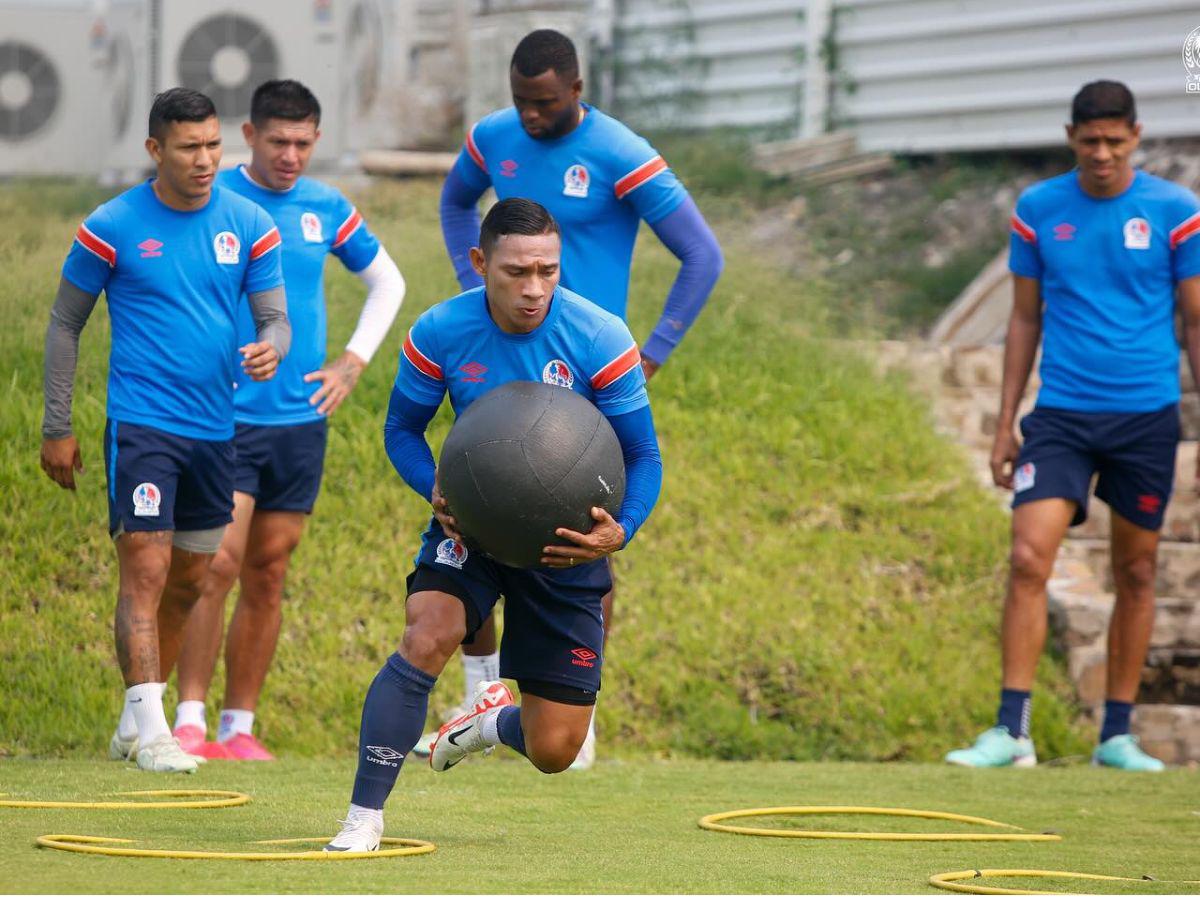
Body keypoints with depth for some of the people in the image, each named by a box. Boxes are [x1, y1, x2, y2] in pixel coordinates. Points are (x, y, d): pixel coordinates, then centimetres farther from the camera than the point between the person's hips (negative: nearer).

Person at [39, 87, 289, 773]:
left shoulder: (250, 225, 3)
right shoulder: (112, 227, -6)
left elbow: (276, 318, 6)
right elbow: (65, 324, 3)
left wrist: (271, 350, -19)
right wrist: (58, 428, 1)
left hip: (217, 428, 5)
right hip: (142, 425, -5)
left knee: (190, 580, 12)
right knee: (145, 572, -13)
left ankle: (136, 716, 27)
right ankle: (149, 732, -13)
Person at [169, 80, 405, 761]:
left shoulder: (329, 209, 7)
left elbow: (387, 283, 22)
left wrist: (354, 362, 12)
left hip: (300, 418, 4)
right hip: (224, 416, -4)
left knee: (268, 576, 6)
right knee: (218, 563, -13)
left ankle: (240, 729, 12)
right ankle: (190, 722, -9)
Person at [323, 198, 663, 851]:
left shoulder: (601, 340, -19)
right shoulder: (439, 334, -15)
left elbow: (643, 456, -12)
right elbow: (402, 428, 0)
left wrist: (619, 532, -33)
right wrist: (437, 490, -21)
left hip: (567, 541, 0)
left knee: (554, 752, 1)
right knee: (426, 637, -32)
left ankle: (492, 721, 40)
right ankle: (363, 821, -21)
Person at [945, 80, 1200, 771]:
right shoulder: (1038, 210, 4)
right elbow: (1026, 319, 12)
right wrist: (1005, 424, 9)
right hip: (1061, 415, 1)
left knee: (1136, 572, 6)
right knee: (1029, 559, -14)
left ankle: (1118, 735, 16)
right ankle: (1012, 730, -12)